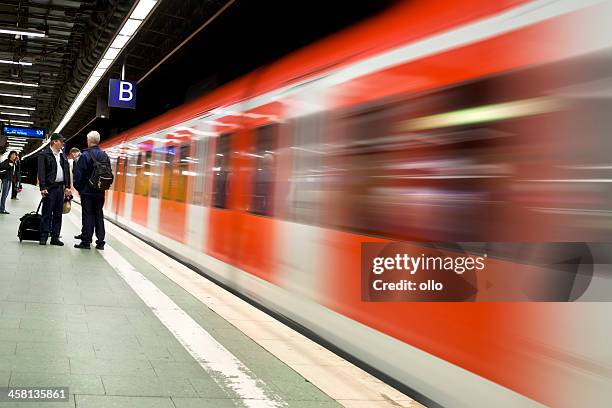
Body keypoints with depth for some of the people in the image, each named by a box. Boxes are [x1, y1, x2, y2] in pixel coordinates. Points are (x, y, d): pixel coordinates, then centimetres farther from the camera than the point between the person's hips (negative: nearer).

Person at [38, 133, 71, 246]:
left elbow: (66, 171, 16)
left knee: (58, 214, 7)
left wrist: (67, 186, 7)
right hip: (49, 188, -6)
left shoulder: (62, 155, 15)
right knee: (47, 213, -4)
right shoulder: (44, 154, -3)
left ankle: (55, 237, 11)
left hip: (60, 187, 6)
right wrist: (43, 188, -17)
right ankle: (43, 237, 0)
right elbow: (41, 172, -9)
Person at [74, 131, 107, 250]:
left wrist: (78, 187, 2)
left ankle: (86, 241, 1)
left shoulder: (85, 155, -11)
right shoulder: (105, 156, 6)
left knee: (87, 215, 0)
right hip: (100, 192, 5)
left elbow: (78, 173, -11)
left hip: (87, 191, -5)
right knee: (99, 215, 9)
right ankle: (100, 242, 9)